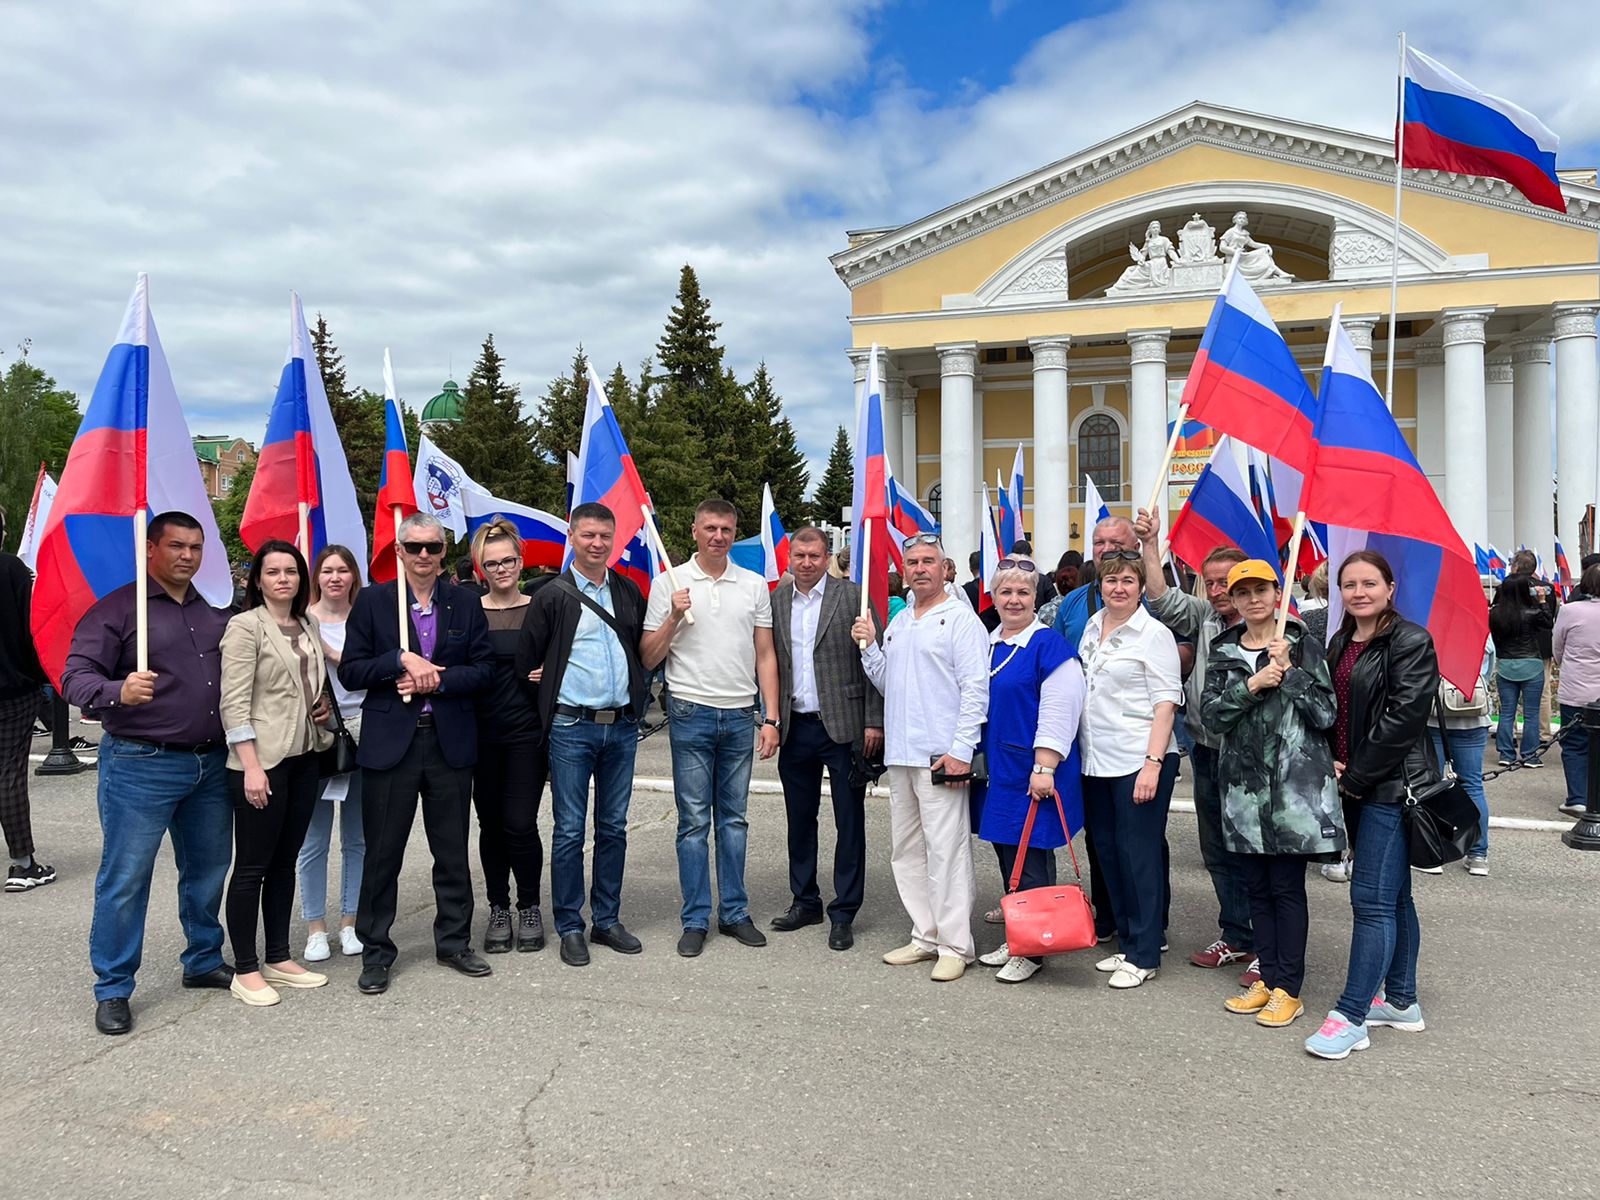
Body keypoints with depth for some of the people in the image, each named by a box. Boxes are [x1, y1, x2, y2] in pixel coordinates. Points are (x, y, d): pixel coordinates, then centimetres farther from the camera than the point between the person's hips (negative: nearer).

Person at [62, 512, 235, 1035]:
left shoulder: (216, 614, 13)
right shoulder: (117, 609, -4)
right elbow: (76, 677, -12)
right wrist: (117, 692, -34)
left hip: (211, 765, 6)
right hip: (141, 765, -5)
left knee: (208, 869, 15)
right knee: (125, 879, 0)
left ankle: (204, 961, 31)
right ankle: (112, 990, 12)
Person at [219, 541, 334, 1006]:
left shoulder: (309, 624, 12)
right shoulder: (245, 627, -8)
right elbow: (235, 702, -13)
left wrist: (324, 706, 6)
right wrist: (251, 765, -19)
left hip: (303, 758, 7)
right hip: (261, 761, -7)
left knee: (284, 862, 14)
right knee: (252, 866, 1)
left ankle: (278, 958, 23)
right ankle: (245, 971, 11)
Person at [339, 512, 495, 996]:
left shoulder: (465, 603, 6)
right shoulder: (373, 601, 2)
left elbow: (484, 669, 4)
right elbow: (350, 672, -3)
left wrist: (437, 680, -12)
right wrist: (402, 660, -17)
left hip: (451, 742, 2)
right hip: (390, 743, -2)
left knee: (452, 851, 11)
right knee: (382, 853, 5)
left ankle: (454, 941, 26)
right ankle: (376, 953, 19)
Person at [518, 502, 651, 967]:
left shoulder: (629, 592, 10)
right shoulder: (553, 596, -3)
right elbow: (526, 662, 0)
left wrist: (637, 697, 8)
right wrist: (551, 693, 4)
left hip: (622, 727, 4)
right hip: (572, 728, -4)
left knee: (613, 828, 11)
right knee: (570, 831, 2)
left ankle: (607, 920, 22)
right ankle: (570, 927, 13)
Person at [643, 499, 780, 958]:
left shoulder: (754, 584, 8)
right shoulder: (670, 583, 2)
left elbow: (765, 656, 9)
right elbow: (649, 658, 2)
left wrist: (771, 718, 2)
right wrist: (674, 617, -14)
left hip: (740, 716, 2)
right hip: (692, 713, -2)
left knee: (734, 819, 10)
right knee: (694, 822, 1)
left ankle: (734, 913, 19)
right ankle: (696, 920, 10)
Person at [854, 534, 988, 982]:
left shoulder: (960, 618, -5)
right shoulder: (897, 623, 18)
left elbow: (976, 689, -11)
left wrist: (961, 750, -17)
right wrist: (868, 645, 6)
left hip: (941, 758, -8)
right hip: (900, 755, 8)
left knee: (946, 851, -6)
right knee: (906, 852, 13)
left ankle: (954, 946, 3)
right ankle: (925, 937, 23)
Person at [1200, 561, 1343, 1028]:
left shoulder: (1304, 646, -1)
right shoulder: (1223, 652, 8)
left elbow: (1326, 713, -7)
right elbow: (1212, 715, -2)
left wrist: (1289, 671, -15)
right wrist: (1252, 685, -15)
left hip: (1294, 782, -4)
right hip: (1243, 783, 4)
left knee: (1287, 887, 1)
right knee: (1256, 886, 11)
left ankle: (1288, 988, 10)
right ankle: (1267, 977, 23)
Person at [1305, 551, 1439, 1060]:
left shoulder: (1411, 642, -11)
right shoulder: (1339, 644, 13)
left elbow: (1404, 718, -17)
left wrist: (1356, 777, -13)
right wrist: (1332, 762, -1)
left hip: (1389, 787, -8)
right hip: (1354, 785, 8)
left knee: (1372, 899, -7)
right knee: (1393, 896, 16)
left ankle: (1351, 1017, -3)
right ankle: (1401, 1002, 26)